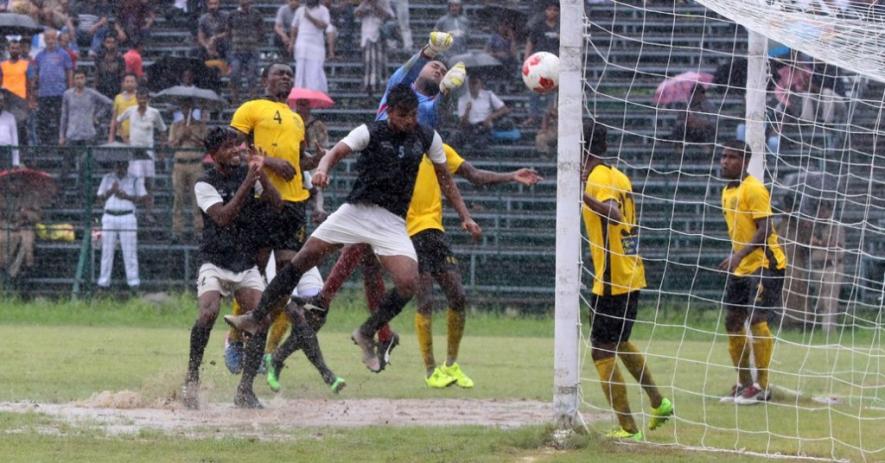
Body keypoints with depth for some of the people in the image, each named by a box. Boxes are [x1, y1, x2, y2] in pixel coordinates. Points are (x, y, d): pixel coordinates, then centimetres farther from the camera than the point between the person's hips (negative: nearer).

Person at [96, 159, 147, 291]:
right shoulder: (107, 178, 13)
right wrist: (111, 191, -10)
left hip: (127, 217, -2)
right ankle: (104, 282, 2)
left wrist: (126, 196, -11)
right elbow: (100, 197, 9)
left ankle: (133, 282, -5)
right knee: (107, 250, 0)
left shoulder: (135, 180, 7)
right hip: (109, 217, 2)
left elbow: (143, 197, 3)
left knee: (129, 251, -5)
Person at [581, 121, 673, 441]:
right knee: (620, 343, 26)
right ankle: (658, 403, 29)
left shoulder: (598, 179, -15)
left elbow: (614, 215, -33)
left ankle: (627, 427, -7)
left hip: (610, 280, -9)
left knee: (602, 352, -5)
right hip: (632, 278, 9)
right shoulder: (619, 177, 10)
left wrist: (584, 196, -48)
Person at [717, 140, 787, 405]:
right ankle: (744, 384, 17)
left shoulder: (754, 190, -15)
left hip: (764, 263, -10)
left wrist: (740, 256, -30)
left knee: (757, 320, -14)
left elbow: (765, 229, -22)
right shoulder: (727, 192, 13)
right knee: (732, 322, 8)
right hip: (741, 267, 10)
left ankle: (761, 387, -10)